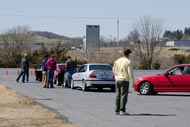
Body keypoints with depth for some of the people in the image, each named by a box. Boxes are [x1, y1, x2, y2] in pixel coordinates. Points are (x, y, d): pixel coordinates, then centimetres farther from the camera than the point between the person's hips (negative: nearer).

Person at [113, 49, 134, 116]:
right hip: (124, 80, -6)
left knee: (118, 96, 10)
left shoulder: (117, 61, 9)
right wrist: (132, 81, -10)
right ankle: (122, 110, -12)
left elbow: (114, 70, 15)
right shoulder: (128, 62, -10)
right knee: (124, 95, -6)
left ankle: (117, 111, 10)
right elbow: (130, 72, -14)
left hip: (117, 80, 6)